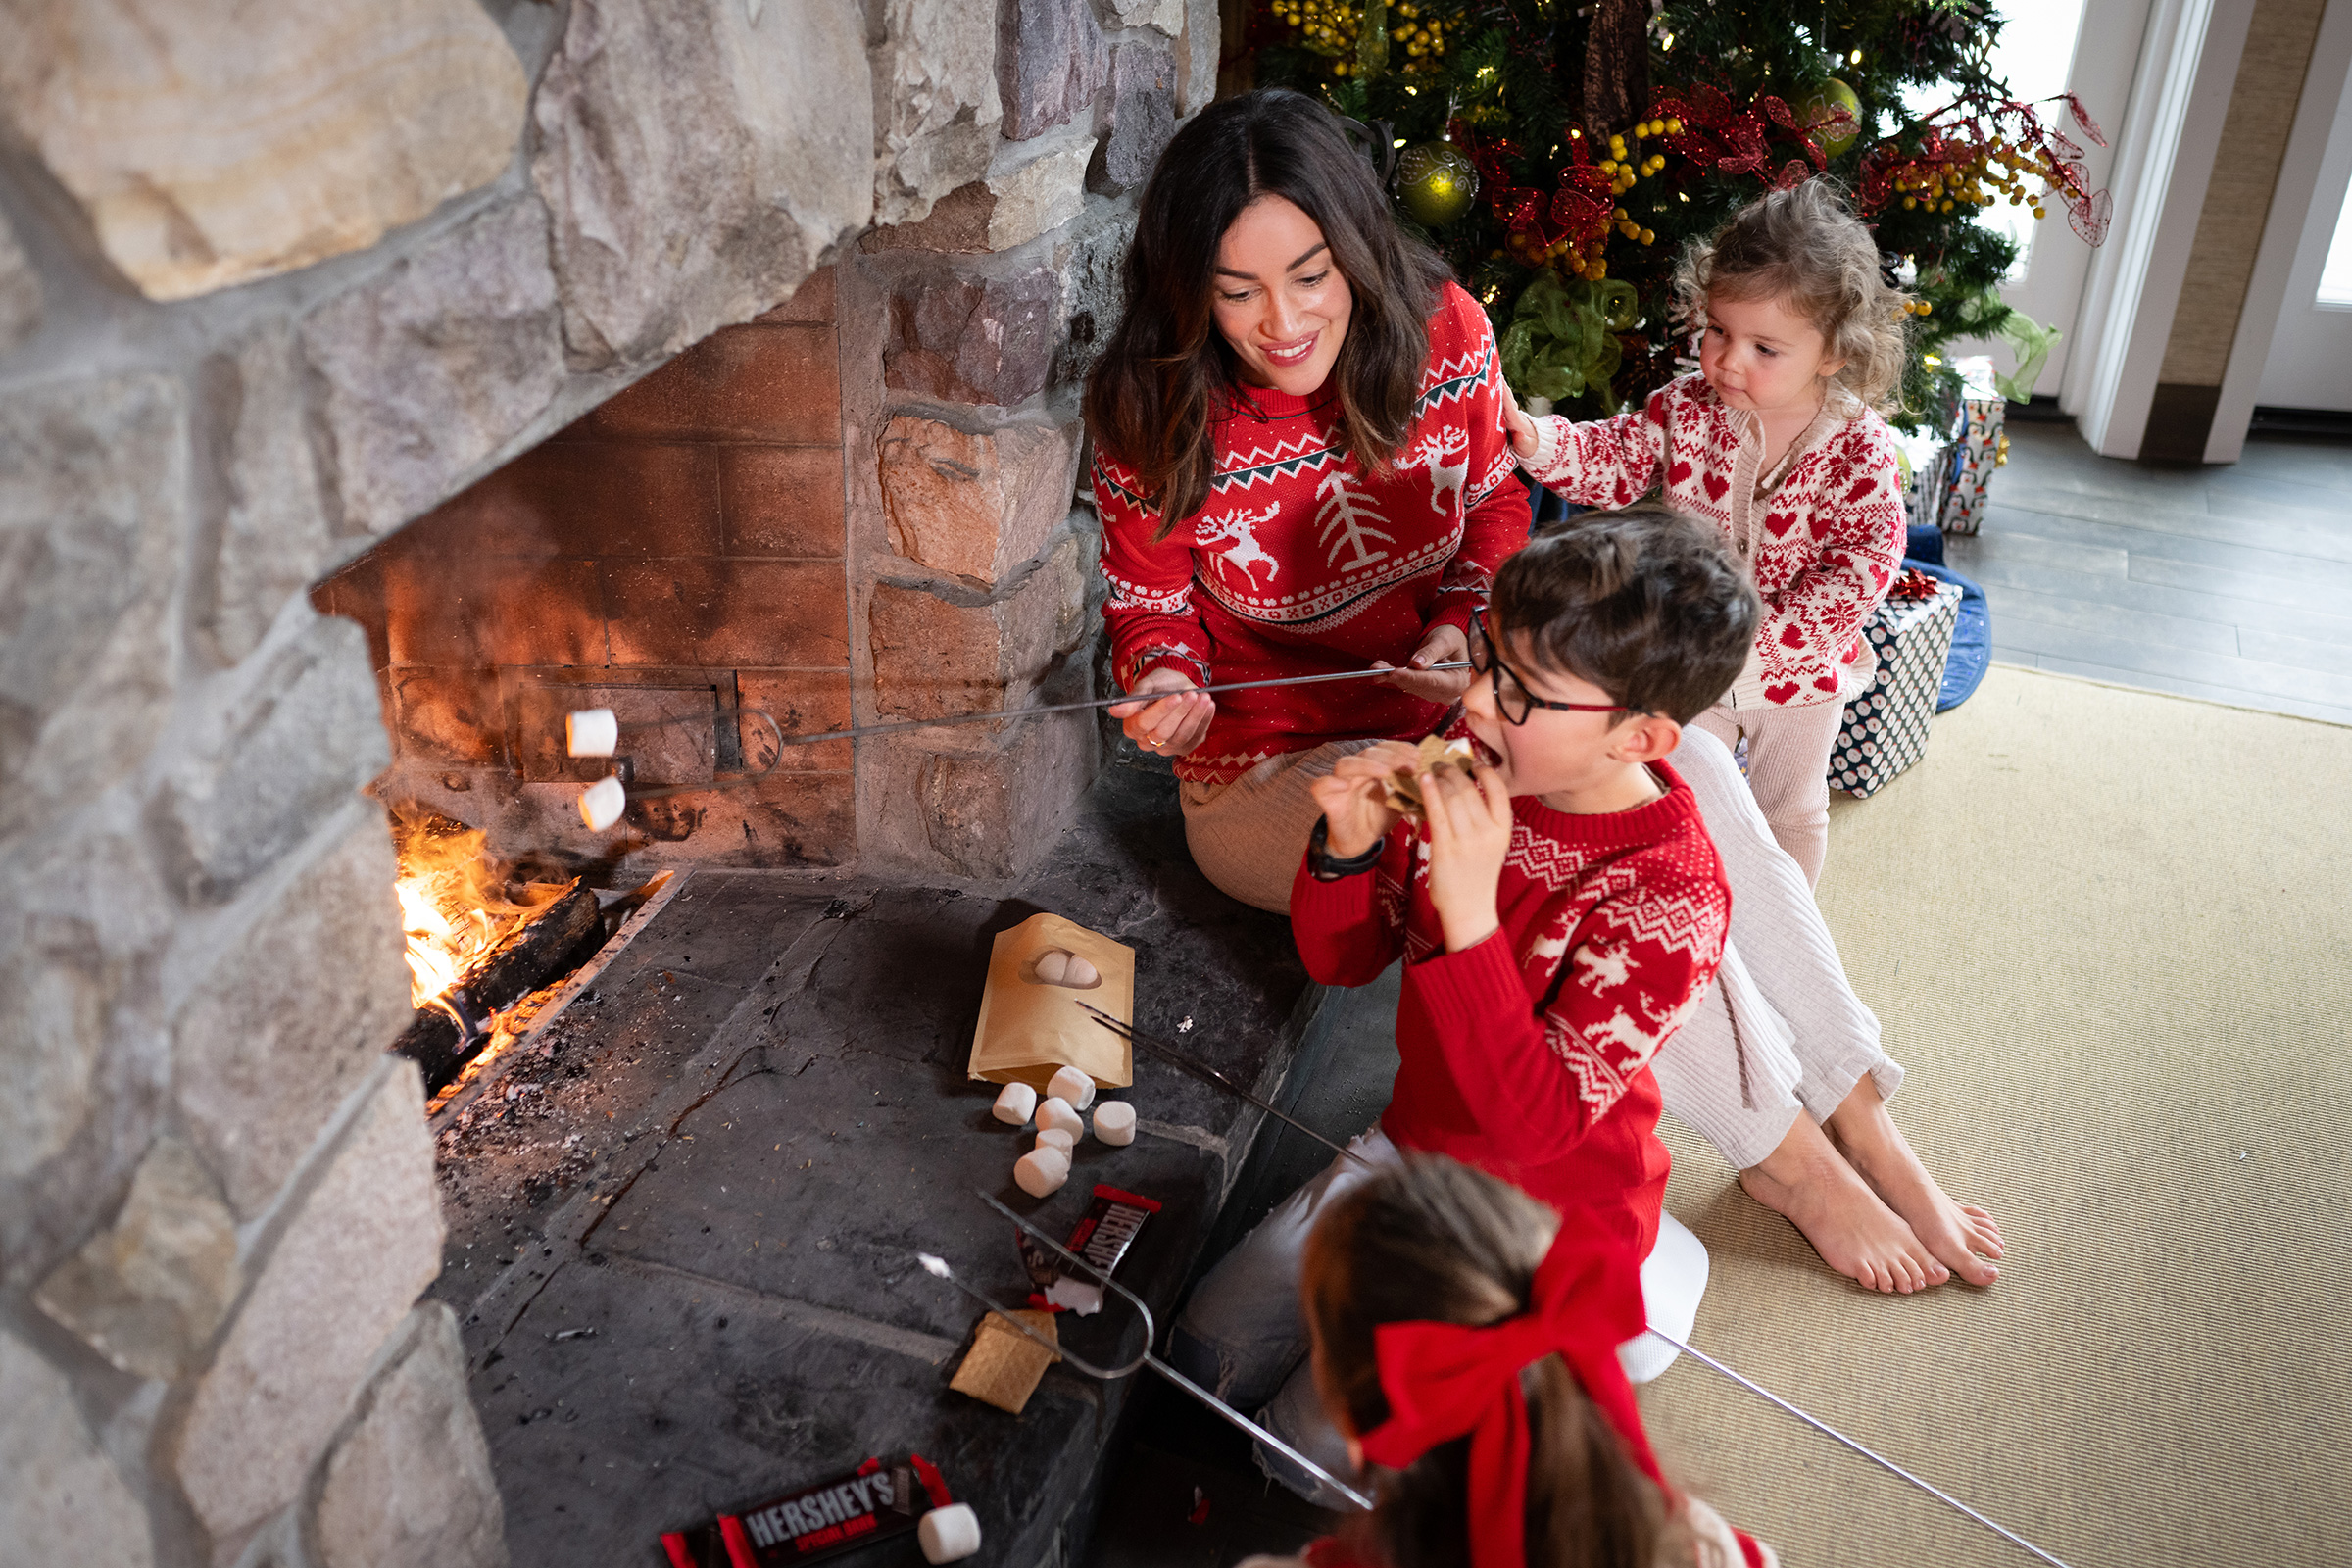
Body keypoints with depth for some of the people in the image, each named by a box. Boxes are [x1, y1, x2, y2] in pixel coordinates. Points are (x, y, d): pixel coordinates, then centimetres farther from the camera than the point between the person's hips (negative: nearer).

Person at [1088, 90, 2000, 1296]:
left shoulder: (1441, 333, -8)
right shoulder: (1149, 423, -16)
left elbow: (1495, 511, 6)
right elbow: (1152, 609, -2)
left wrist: (1460, 626, -14)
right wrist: (1163, 687, -25)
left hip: (1448, 712, 4)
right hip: (1272, 774, -4)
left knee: (1685, 769, -20)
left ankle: (1862, 1124, -10)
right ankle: (1783, 1155, -8)